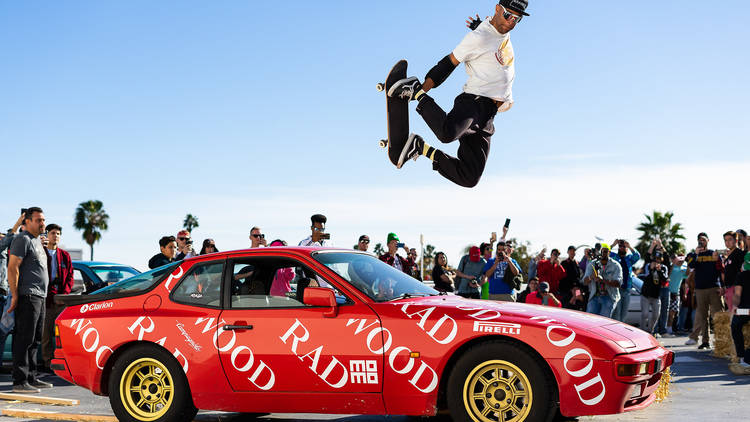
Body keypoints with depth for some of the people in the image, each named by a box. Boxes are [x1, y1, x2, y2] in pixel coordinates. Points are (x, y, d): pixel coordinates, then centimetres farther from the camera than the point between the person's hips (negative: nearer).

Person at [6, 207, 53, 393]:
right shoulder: (22, 239, -8)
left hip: (40, 297, 10)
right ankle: (20, 382, -9)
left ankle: (31, 378, 19)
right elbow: (12, 268, -15)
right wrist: (15, 296, -20)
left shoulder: (37, 240, 21)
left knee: (35, 340, 13)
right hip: (27, 296, -10)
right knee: (24, 339, -10)